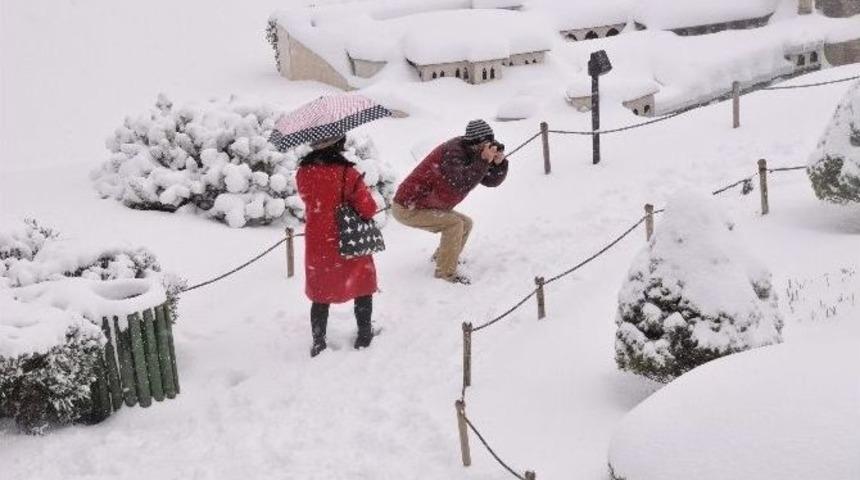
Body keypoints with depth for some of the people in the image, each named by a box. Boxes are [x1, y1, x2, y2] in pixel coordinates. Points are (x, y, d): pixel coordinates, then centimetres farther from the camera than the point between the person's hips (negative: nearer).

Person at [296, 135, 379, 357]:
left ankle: (318, 342, 21)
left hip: (316, 244, 3)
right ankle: (364, 335, 28)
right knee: (363, 288, 19)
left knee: (320, 293, 18)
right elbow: (368, 208, -17)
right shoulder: (346, 173, -21)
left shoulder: (303, 173, -8)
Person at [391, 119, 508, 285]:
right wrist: (484, 161, -39)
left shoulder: (472, 154, 2)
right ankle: (446, 272, -13)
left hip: (422, 204, 10)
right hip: (407, 208, -10)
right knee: (454, 223, -22)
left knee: (466, 224, 13)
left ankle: (440, 257, 33)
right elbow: (462, 184, -40)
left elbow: (491, 180, 3)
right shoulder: (452, 152, -27)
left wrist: (499, 162, -16)